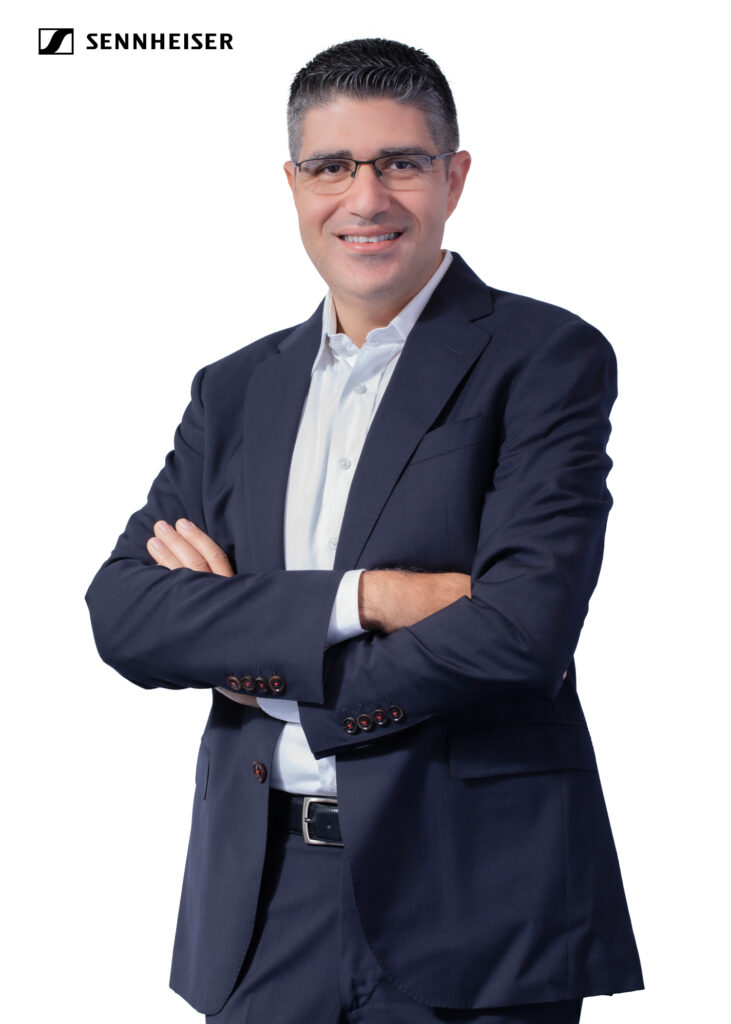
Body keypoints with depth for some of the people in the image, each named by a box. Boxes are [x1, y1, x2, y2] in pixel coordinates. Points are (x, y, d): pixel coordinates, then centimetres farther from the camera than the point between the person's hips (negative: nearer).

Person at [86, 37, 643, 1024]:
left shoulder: (548, 358, -4)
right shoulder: (235, 390, 11)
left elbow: (525, 629, -16)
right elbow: (121, 613, -2)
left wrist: (265, 668, -7)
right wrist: (359, 596, -16)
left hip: (470, 911, -4)